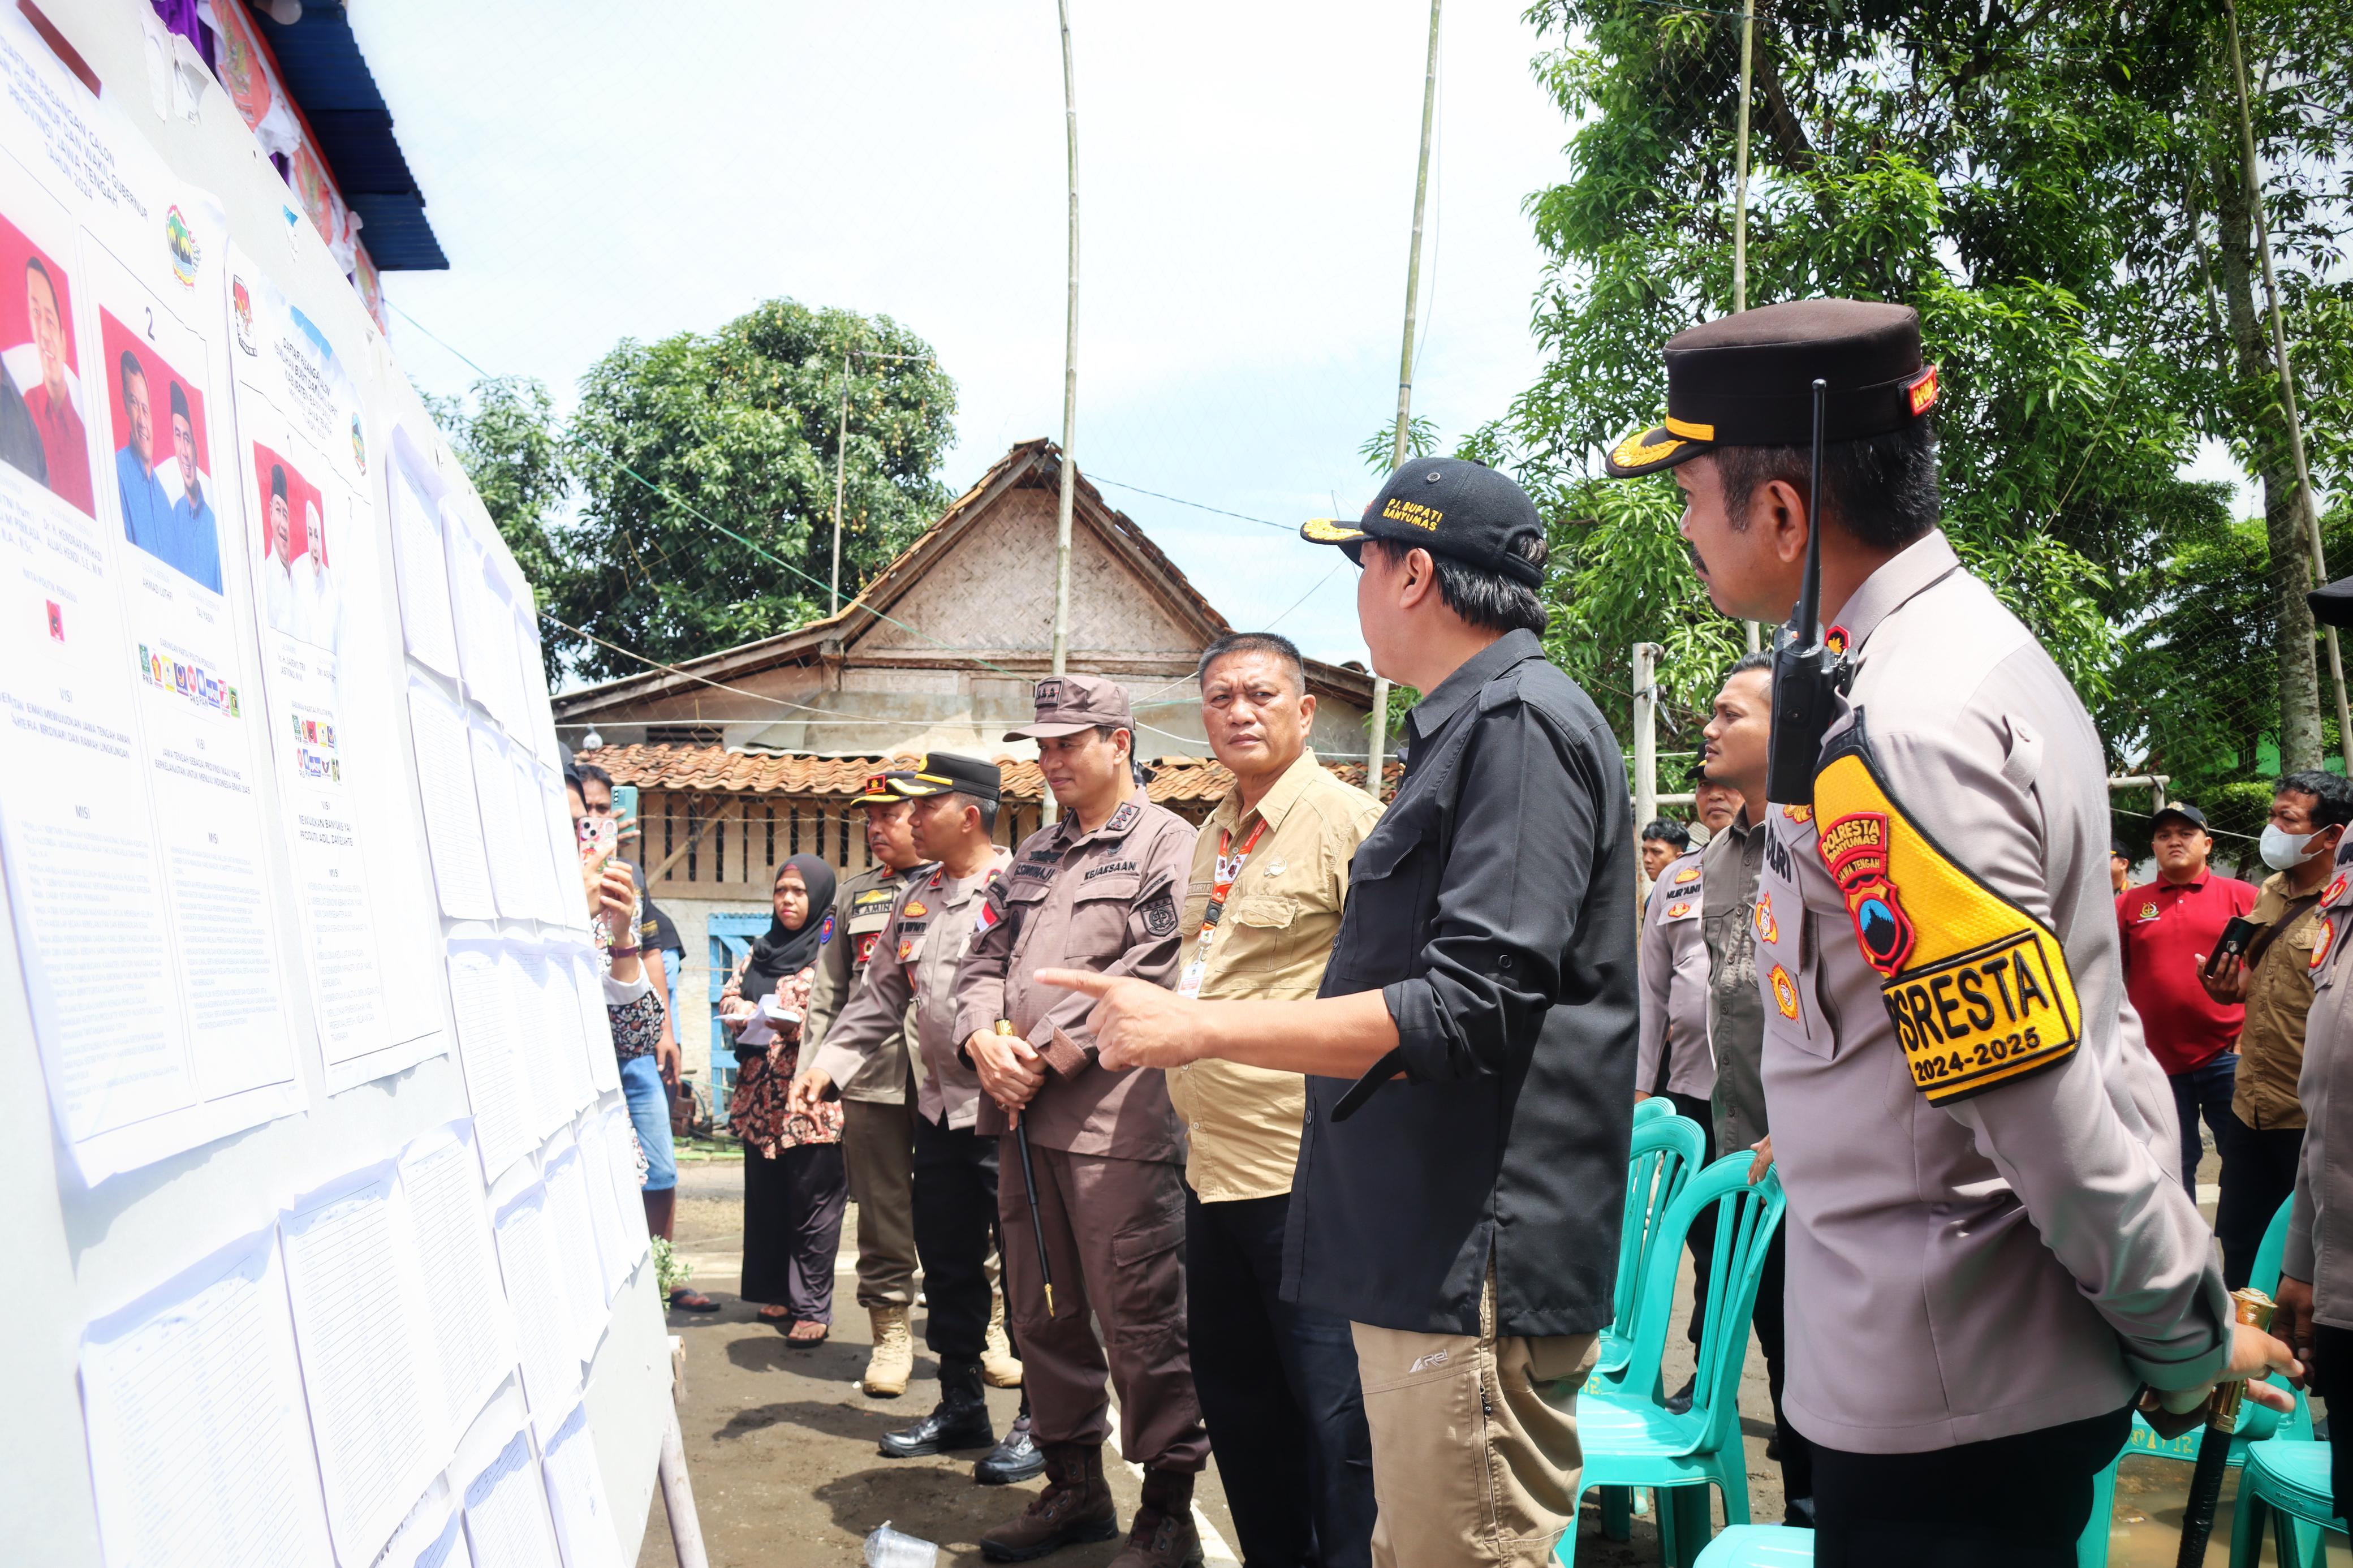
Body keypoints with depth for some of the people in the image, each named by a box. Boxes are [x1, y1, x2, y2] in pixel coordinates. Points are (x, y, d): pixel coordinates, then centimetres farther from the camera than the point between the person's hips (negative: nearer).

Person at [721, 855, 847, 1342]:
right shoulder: (763, 950, 17)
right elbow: (731, 995, 21)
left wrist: (796, 1024, -21)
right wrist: (743, 1013, 0)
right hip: (763, 1098, 7)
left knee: (813, 1203, -3)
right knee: (766, 1200, 10)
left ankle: (813, 1308, 2)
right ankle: (780, 1293, 22)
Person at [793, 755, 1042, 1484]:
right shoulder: (914, 896, 13)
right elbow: (880, 993, 17)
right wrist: (831, 1063, 7)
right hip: (941, 1107, 8)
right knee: (947, 1261, 16)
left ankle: (1039, 1420, 14)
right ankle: (961, 1406, 31)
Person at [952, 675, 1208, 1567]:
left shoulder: (1166, 844, -3)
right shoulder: (1034, 855, 22)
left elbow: (1150, 974, -14)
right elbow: (986, 959, 19)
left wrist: (1047, 1058, -13)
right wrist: (984, 1041, -1)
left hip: (1115, 1119, -8)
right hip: (1024, 1121, 8)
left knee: (1140, 1322, -3)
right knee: (1042, 1315, 14)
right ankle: (1073, 1486, 28)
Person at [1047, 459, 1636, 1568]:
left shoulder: (1521, 722, -14)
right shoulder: (1462, 729, 18)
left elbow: (1472, 1007, -22)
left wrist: (1199, 1028, -18)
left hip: (1477, 1264, -10)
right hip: (1423, 1249, 10)